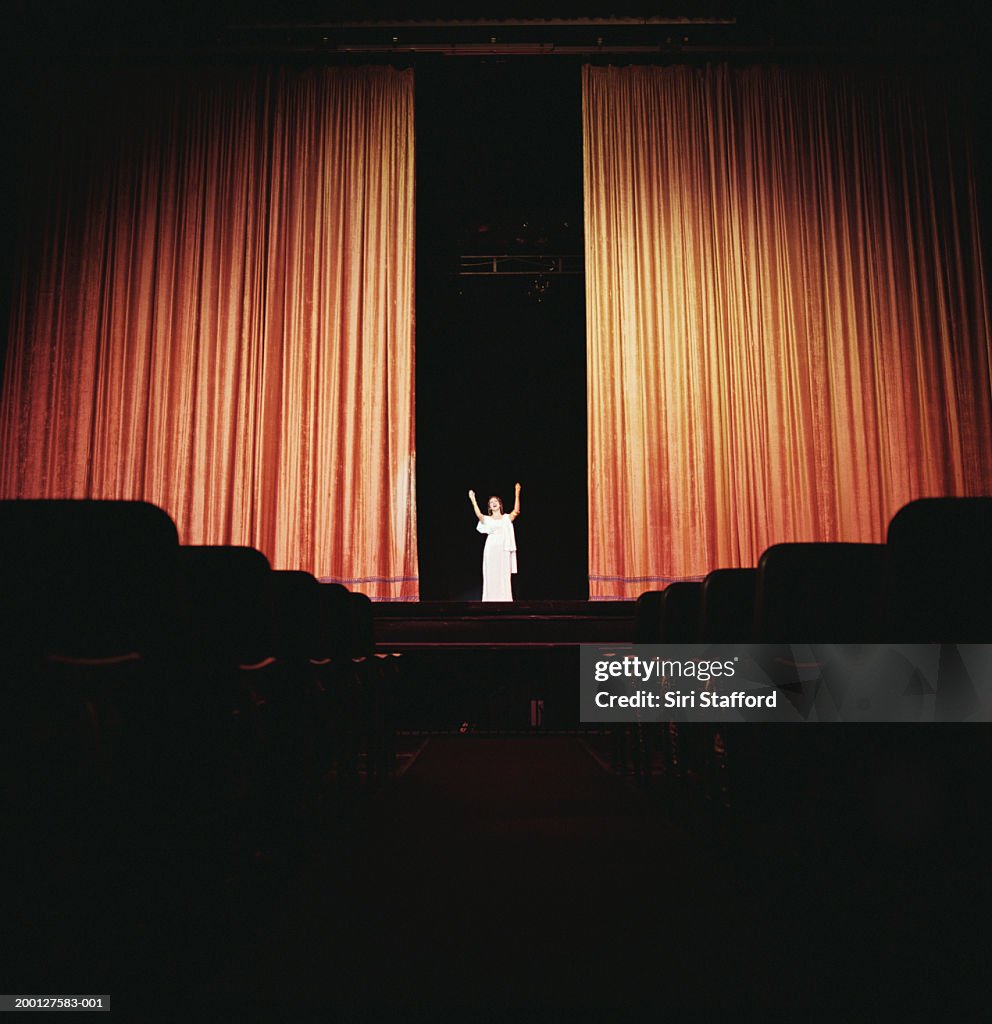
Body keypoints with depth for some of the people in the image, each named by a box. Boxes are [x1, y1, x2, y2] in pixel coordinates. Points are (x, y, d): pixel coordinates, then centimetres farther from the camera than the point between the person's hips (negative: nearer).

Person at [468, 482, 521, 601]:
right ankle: (492, 599, 2)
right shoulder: (487, 519, 9)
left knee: (504, 576, 0)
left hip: (504, 550, 0)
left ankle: (504, 599, 3)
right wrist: (473, 500, -18)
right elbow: (478, 514, -12)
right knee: (491, 575, -2)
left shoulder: (507, 518, 10)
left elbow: (516, 511, -8)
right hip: (491, 549, 0)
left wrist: (517, 494, -15)